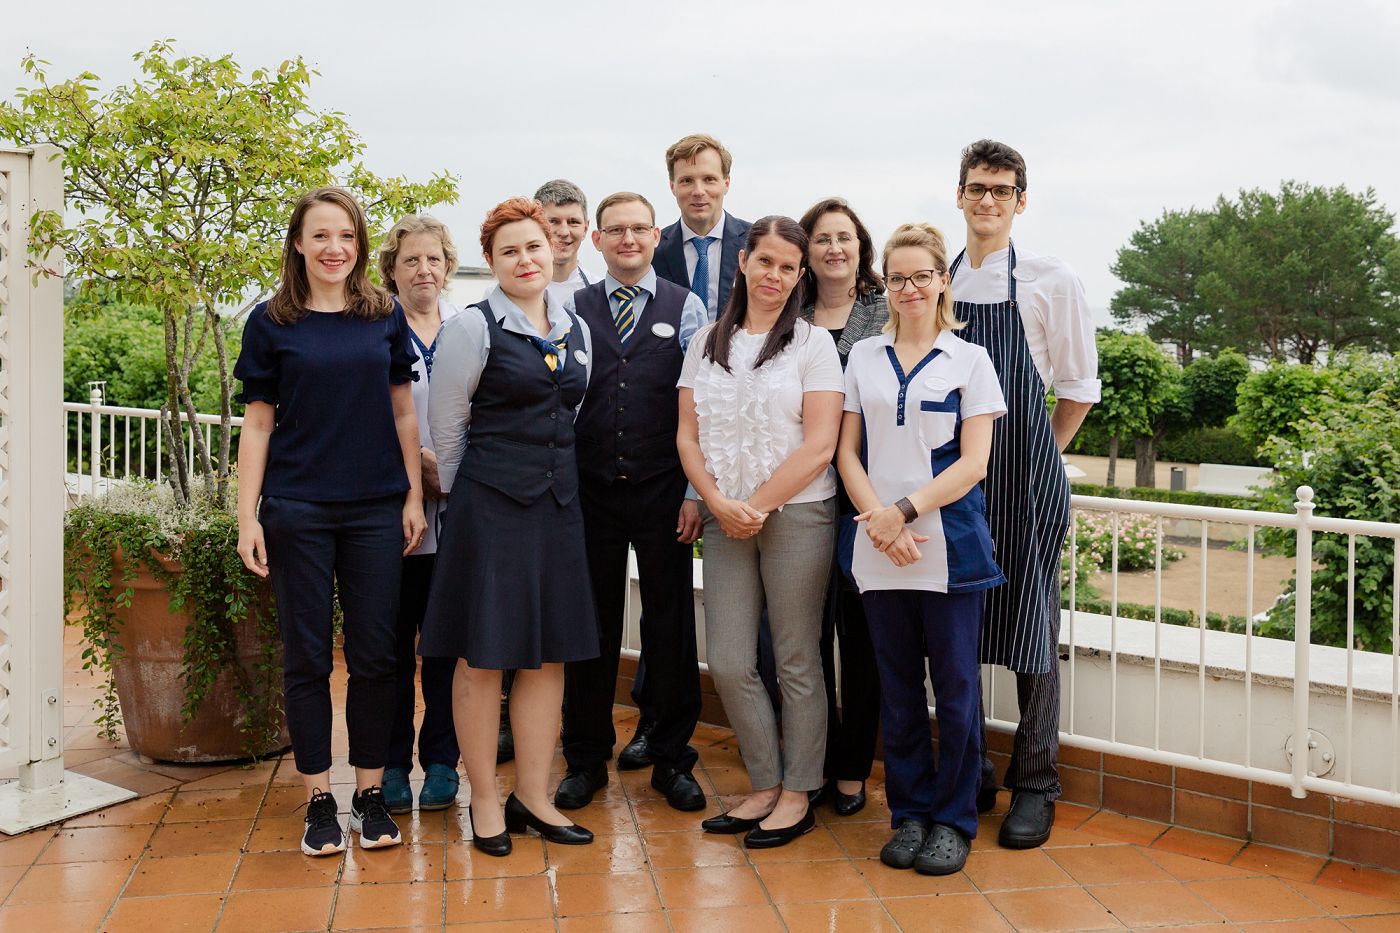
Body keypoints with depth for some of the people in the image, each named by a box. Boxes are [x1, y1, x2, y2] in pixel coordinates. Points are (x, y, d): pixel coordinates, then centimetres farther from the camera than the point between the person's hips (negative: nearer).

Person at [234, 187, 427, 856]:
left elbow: (403, 412, 9)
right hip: (297, 512, -1)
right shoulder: (271, 323, 2)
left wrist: (414, 496, 4)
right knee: (307, 657, 5)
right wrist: (247, 516, -3)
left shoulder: (385, 317, 6)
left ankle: (371, 794, 17)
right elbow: (258, 424, 2)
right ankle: (319, 800, 16)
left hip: (376, 511, 1)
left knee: (374, 654, 5)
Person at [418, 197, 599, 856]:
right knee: (484, 656, 0)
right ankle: (485, 801, 14)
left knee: (550, 653, 8)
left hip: (557, 501, 6)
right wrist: (465, 495, 5)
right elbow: (445, 425, -2)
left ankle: (532, 796, 19)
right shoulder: (473, 327, -6)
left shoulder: (576, 331, 12)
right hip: (490, 504, -6)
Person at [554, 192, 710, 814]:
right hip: (590, 491, 1)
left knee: (670, 625, 6)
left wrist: (695, 492, -5)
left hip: (663, 492, -1)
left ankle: (671, 760, 19)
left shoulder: (686, 308, 4)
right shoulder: (572, 309, 8)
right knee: (591, 627, 7)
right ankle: (586, 759, 21)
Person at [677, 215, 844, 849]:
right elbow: (687, 435, 7)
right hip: (724, 518, 4)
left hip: (797, 514, -4)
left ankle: (797, 795, 17)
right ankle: (765, 786, 21)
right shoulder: (707, 342, 11)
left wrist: (757, 506, -12)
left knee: (797, 662, 4)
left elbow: (819, 446, -9)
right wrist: (719, 503, -7)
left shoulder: (813, 344, -1)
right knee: (728, 665, 3)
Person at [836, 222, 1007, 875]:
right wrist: (878, 520, -9)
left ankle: (954, 819, 16)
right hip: (879, 550, 3)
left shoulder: (969, 361, 3)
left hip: (949, 546, -2)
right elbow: (847, 451, 7)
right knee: (898, 687, 9)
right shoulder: (863, 357, 11)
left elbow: (973, 463, -4)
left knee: (955, 685, 3)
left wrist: (906, 512, -14)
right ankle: (910, 813, 22)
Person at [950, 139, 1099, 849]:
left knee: (1029, 628, 1)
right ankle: (968, 773, 23)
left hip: (1024, 483, -3)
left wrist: (1032, 457, 5)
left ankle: (1034, 785, 14)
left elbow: (1079, 388, 3)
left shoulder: (1051, 282, -2)